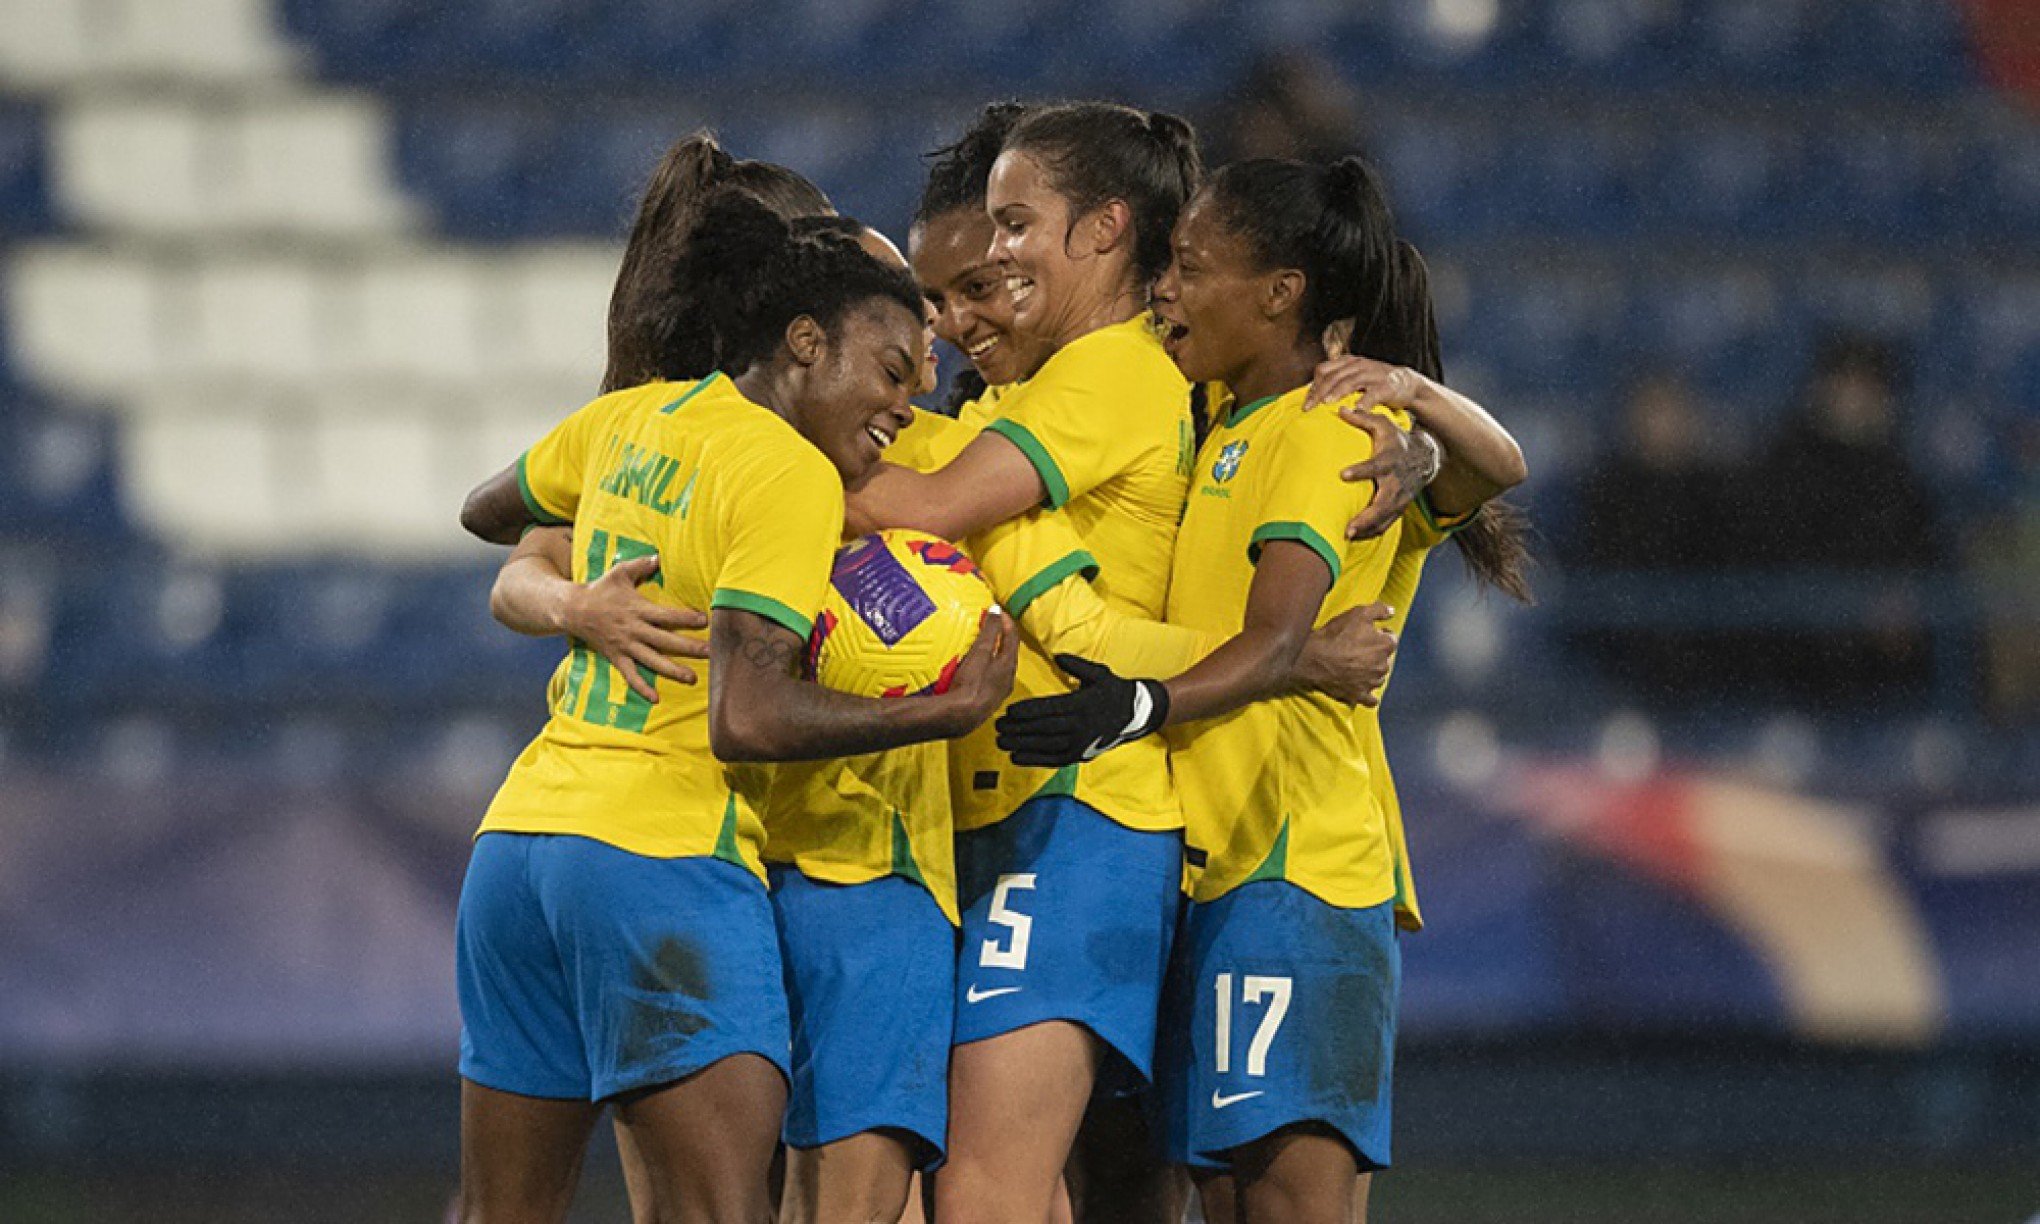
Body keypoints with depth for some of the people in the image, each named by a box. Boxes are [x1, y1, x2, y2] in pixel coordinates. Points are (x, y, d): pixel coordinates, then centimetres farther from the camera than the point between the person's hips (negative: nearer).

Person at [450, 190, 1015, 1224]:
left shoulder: (627, 422, 14)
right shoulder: (791, 476, -9)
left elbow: (490, 512, 35)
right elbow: (747, 718, -18)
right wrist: (948, 712, -13)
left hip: (518, 835, 8)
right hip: (667, 858, -8)